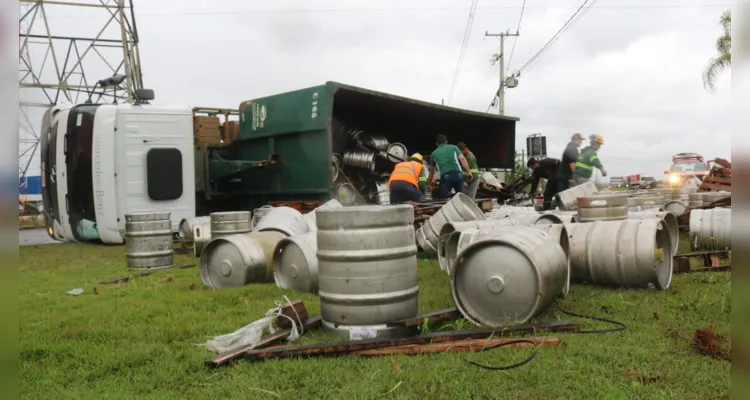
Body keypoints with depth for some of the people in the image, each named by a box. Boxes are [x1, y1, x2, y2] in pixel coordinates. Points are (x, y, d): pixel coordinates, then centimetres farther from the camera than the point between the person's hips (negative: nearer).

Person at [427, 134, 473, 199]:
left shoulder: (434, 153, 24)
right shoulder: (453, 147, 21)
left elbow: (432, 171, 36)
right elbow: (462, 159, 5)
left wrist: (430, 183, 49)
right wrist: (468, 172, 5)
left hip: (445, 176, -1)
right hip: (458, 174, 1)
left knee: (442, 198, 6)